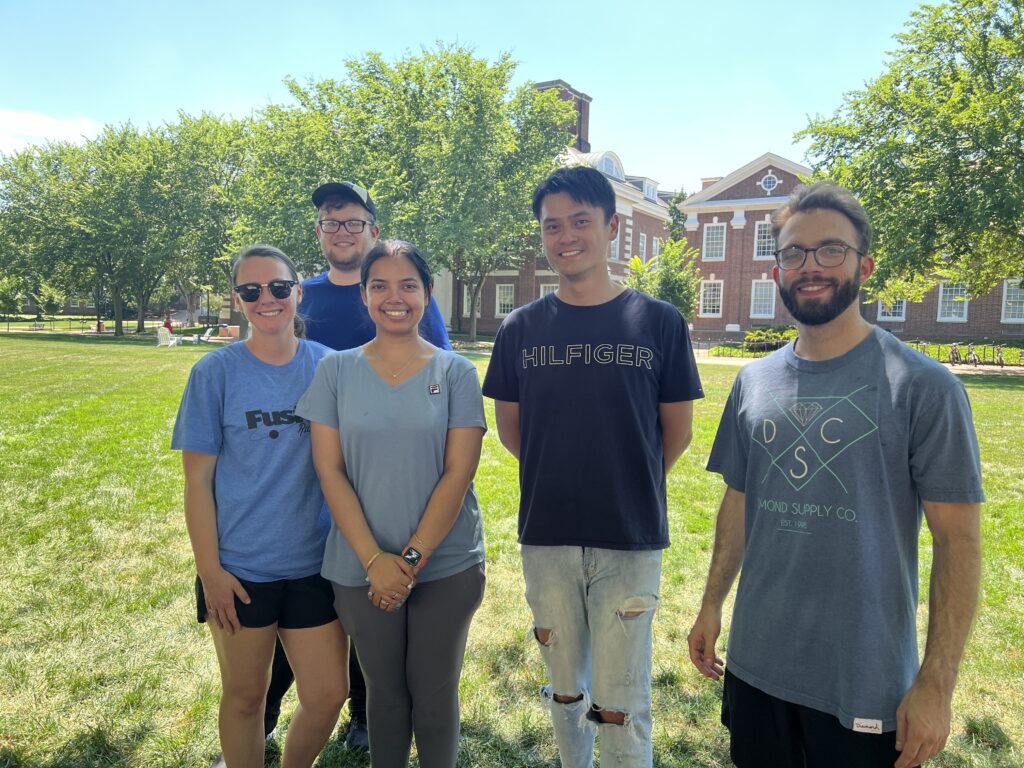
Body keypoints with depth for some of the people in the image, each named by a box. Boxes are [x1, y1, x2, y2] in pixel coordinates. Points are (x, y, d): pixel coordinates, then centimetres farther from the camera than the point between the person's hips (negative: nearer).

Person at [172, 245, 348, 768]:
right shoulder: (215, 373, -6)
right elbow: (198, 479, -4)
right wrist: (209, 569, -7)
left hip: (315, 563, 2)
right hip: (239, 568, -2)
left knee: (327, 696, 10)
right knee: (244, 696, 15)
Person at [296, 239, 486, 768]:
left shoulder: (456, 372, -3)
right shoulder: (337, 371, 0)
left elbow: (458, 473, -8)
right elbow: (329, 471, -4)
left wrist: (413, 556, -13)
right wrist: (374, 559, -11)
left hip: (446, 565, -1)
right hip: (363, 567, 1)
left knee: (434, 694, 11)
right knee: (384, 690, 16)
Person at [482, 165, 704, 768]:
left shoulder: (660, 323, -4)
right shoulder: (522, 328, 1)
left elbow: (677, 433, 3)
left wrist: (628, 486, 8)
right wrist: (563, 479, 10)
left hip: (631, 541, -2)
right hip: (546, 538, 2)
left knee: (620, 706, 6)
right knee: (565, 689, 19)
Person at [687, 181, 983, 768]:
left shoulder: (924, 387, -11)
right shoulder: (754, 383, 3)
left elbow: (958, 539, -11)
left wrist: (937, 685, -13)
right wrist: (712, 605, 9)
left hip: (867, 683, -4)